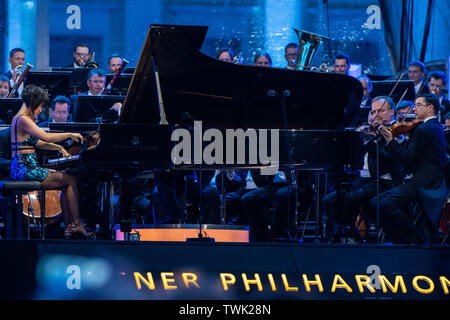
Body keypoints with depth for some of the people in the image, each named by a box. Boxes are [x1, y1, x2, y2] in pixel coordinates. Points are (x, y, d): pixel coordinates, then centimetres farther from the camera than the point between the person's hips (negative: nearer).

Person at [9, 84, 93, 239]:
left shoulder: (21, 118, 18)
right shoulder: (23, 120, -15)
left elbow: (38, 143, 25)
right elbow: (46, 137, -24)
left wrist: (59, 147, 15)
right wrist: (70, 135, -13)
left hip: (23, 168, 10)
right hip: (25, 168, -10)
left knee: (66, 183, 7)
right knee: (72, 180, -10)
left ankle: (69, 227, 2)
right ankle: (77, 224, -4)